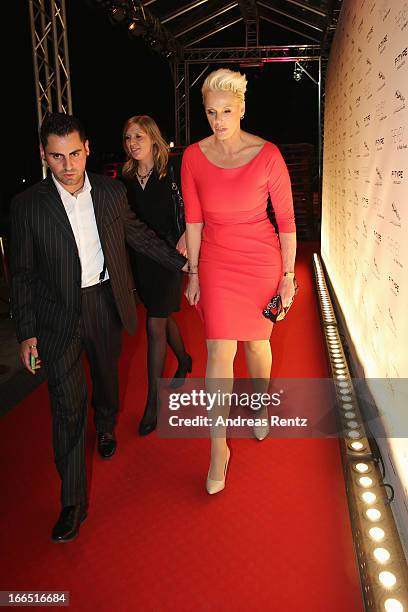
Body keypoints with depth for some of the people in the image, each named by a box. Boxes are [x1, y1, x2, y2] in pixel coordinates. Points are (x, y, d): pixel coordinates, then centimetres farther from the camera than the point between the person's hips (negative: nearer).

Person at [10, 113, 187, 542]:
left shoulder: (111, 191, -3)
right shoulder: (28, 205, -10)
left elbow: (137, 234, 13)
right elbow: (22, 274, -5)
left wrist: (181, 262, 15)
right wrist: (27, 333, -6)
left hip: (106, 303, 3)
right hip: (58, 314, -3)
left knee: (106, 375, 24)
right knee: (67, 404, -2)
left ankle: (106, 425, 57)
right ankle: (72, 501, 13)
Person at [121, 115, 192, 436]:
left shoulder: (172, 172, -9)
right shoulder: (126, 177, 4)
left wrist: (185, 236, -20)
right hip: (139, 257, 5)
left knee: (155, 326, -5)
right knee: (164, 317, 20)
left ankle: (153, 401, 7)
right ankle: (184, 361, 48)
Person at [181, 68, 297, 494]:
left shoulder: (267, 155, -10)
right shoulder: (193, 157, -4)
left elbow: (286, 219, -5)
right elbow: (193, 220, 1)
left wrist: (288, 275, -5)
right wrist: (193, 273, 3)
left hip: (261, 261, 0)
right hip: (217, 262, 1)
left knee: (256, 341, 14)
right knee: (219, 351, -3)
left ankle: (260, 407, 45)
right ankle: (219, 448, 11)